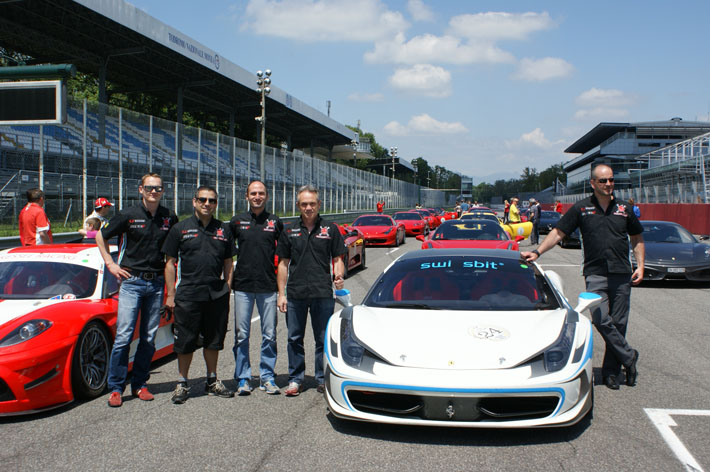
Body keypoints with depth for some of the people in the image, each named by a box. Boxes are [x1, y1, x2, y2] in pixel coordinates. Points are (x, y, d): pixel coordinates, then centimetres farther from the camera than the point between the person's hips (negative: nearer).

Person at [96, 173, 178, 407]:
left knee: (149, 337, 6)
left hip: (157, 283, 3)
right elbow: (101, 236, 9)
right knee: (123, 335, -8)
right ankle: (115, 388, 0)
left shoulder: (170, 218, 6)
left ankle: (139, 384, 17)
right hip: (131, 281, -3)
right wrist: (110, 263, 2)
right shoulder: (128, 215, -2)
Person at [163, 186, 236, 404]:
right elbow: (170, 263, 3)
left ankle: (212, 381, 24)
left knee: (213, 340, 11)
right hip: (188, 294, -3)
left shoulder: (223, 230, 11)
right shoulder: (180, 229, 3)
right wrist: (171, 294, -2)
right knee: (185, 342, 2)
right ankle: (182, 384, 15)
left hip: (217, 295, 3)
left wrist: (227, 288, 6)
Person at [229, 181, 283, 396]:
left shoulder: (275, 222, 7)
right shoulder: (237, 221, 6)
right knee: (241, 335, 2)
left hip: (268, 287, 0)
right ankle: (243, 378, 12)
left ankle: (267, 377, 14)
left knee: (269, 335, 2)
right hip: (242, 286, 0)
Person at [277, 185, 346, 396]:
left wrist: (339, 276, -13)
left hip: (323, 294, -1)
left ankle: (323, 379, 17)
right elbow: (283, 263, 10)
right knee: (294, 339, 8)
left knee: (324, 339, 5)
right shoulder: (289, 231, 9)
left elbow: (338, 259, 9)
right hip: (295, 294, 1)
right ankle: (295, 379, 19)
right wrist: (281, 294, 5)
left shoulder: (330, 229, 6)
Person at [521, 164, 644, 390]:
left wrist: (640, 266, 6)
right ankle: (629, 357, 3)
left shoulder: (624, 209, 10)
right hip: (595, 273, -2)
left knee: (618, 323, 3)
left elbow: (637, 239, 18)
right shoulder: (581, 208, 4)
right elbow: (558, 232, 4)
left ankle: (611, 370, 14)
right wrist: (537, 252, -6)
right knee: (601, 319, -15)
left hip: (622, 274, 2)